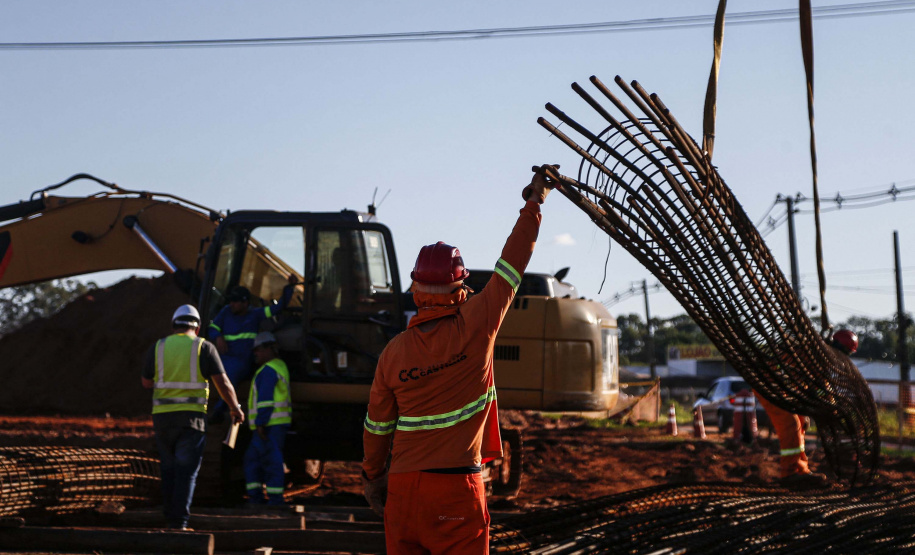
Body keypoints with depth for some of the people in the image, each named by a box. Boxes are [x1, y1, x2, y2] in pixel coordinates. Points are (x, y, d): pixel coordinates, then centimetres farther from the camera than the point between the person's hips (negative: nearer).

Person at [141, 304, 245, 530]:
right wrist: (236, 408, 12)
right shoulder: (204, 347, 1)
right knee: (186, 471, -3)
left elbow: (146, 382, 18)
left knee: (169, 469, 14)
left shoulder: (158, 347, 8)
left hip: (163, 417, 3)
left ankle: (170, 518, 14)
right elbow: (223, 383, -2)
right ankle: (180, 521, -13)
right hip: (191, 417, -3)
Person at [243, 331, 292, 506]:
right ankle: (255, 497, 10)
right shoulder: (279, 365, 19)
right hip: (278, 423, 10)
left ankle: (275, 499, -7)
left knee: (271, 460, -8)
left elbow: (265, 399, -20)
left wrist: (260, 423, -22)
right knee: (252, 459, 12)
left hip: (270, 424, -10)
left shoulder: (268, 370, -12)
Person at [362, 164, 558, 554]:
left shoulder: (394, 352, 2)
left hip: (403, 487, 4)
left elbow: (377, 424, 11)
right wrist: (534, 201, 13)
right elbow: (511, 265, 2)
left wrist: (372, 474, 27)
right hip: (456, 489, -3)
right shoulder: (475, 328, -7)